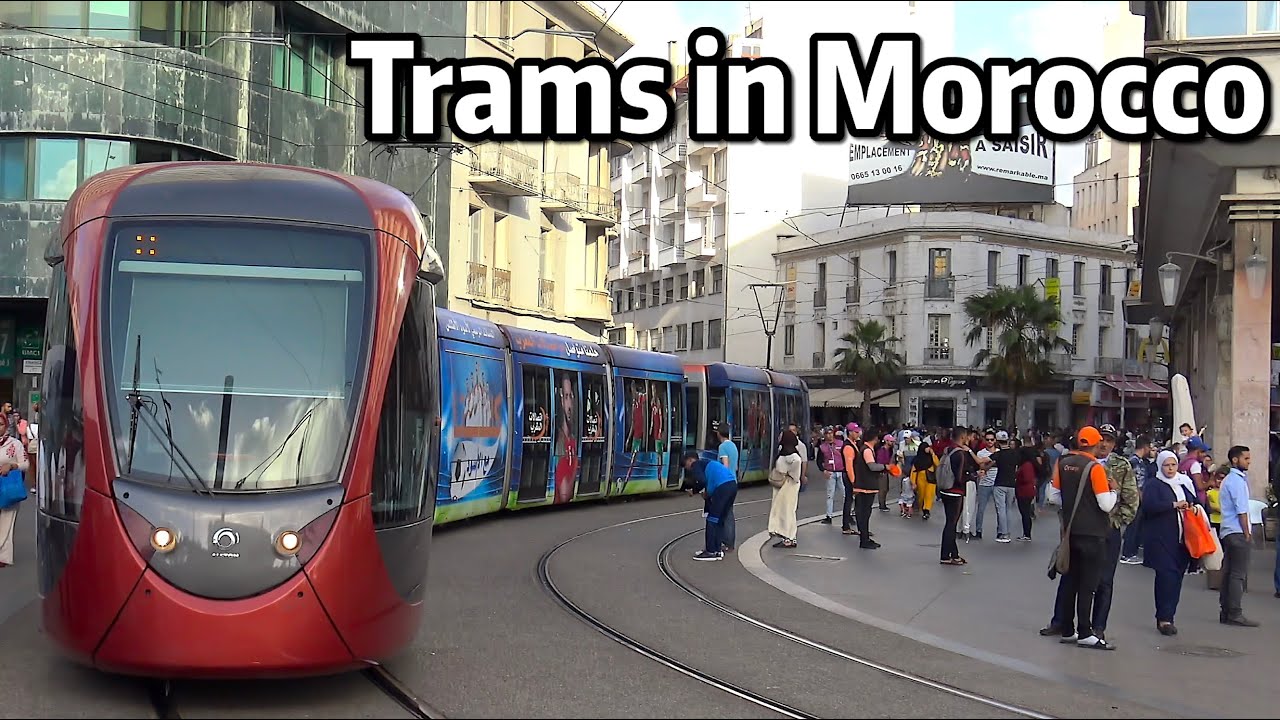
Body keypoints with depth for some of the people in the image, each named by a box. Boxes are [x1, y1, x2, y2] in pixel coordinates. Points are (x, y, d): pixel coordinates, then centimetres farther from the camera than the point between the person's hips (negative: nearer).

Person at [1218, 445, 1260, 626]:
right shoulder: (1237, 481, -13)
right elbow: (1242, 510, -15)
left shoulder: (1228, 480, 18)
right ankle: (1235, 614, -9)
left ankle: (1225, 612, 13)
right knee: (1239, 574, -8)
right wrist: (1247, 533, -12)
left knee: (1228, 573, 10)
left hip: (1227, 532, 10)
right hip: (1237, 532, -10)